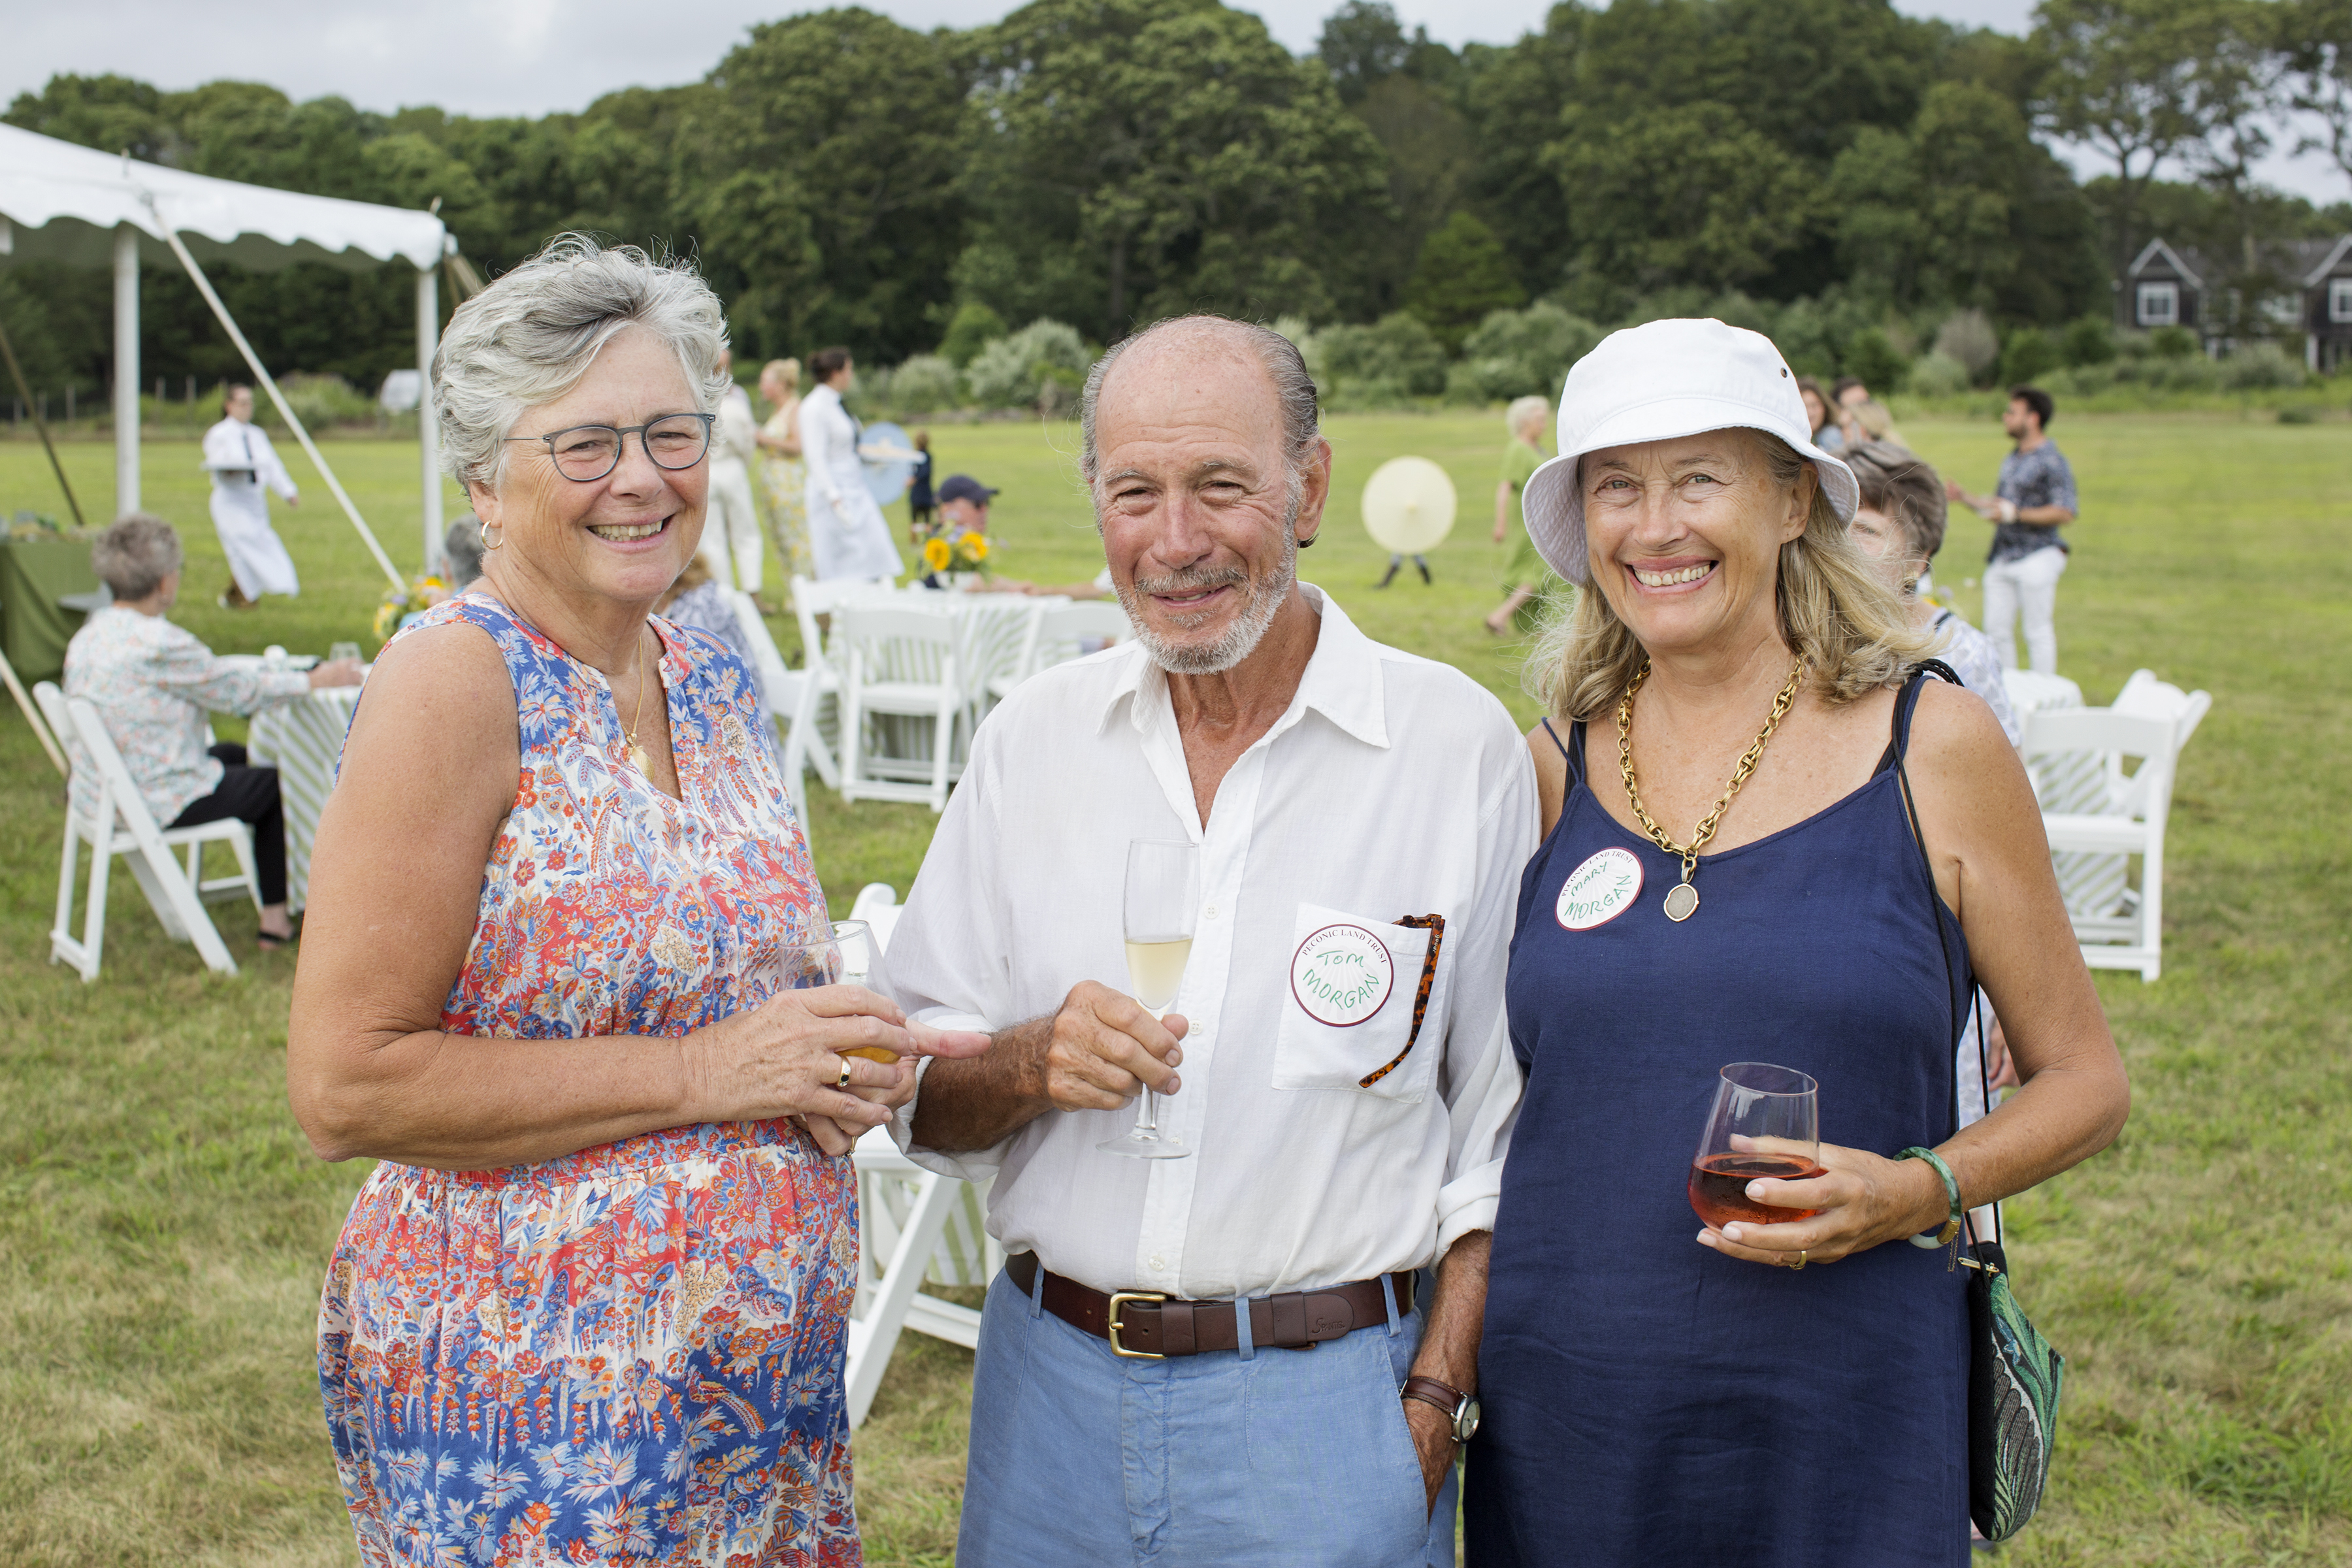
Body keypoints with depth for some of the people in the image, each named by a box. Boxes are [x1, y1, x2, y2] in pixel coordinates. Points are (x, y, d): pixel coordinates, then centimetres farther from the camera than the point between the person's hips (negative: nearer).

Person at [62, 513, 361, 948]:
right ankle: (275, 918, 20)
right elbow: (241, 692, -14)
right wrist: (316, 681, 0)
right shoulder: (159, 644, -25)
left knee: (236, 757, 29)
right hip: (155, 804, -9)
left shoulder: (88, 635, 2)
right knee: (275, 782, 14)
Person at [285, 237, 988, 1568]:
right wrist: (704, 1071, -21)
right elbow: (345, 1086, -20)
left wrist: (833, 1052, -1)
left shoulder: (713, 681, 6)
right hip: (531, 1400, -7)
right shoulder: (456, 682, -15)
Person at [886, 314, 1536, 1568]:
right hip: (1050, 1382, 3)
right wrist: (1029, 1065, -15)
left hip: (1324, 1410, -3)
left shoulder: (1460, 745, -7)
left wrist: (1436, 1394, -10)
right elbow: (920, 1104, 5)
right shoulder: (1032, 738, 2)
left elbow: (1508, 1130, -4)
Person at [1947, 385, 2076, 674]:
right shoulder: (2011, 461, 18)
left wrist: (2016, 514, -19)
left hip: (2036, 558, -8)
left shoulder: (2052, 461, -9)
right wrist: (1964, 497, 12)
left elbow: (2064, 513, -17)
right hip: (2002, 558, 8)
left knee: (2038, 633, -3)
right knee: (1996, 629, 8)